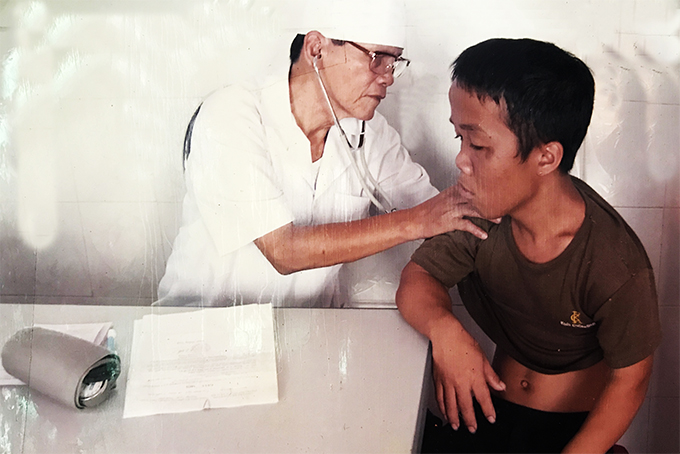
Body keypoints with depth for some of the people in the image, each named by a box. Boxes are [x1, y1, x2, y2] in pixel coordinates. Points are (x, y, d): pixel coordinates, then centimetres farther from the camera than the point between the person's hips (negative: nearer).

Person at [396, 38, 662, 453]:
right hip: (492, 405, 3)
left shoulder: (616, 266, -27)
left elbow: (629, 382, -13)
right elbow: (417, 278, -6)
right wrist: (443, 327, -28)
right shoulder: (480, 213, -16)